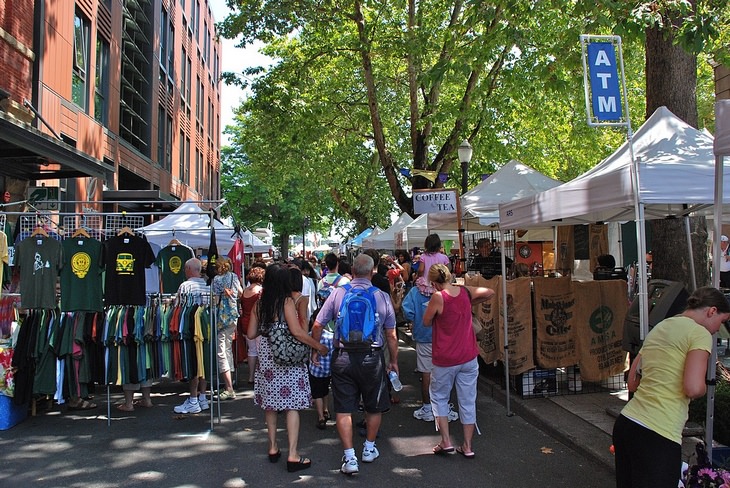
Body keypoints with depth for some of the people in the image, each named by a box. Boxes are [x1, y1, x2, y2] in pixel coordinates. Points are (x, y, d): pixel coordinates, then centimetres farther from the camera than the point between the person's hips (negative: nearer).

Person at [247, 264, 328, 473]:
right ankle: (292, 455, -1)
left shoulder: (259, 304, 4)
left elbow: (251, 334, 7)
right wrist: (318, 346, -8)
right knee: (292, 405, -1)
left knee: (270, 404, 16)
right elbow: (297, 332, -18)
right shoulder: (287, 301, -11)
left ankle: (273, 448, 26)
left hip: (266, 357, 6)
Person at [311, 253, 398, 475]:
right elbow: (391, 335, -1)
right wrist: (394, 361, 13)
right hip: (372, 358, 1)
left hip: (343, 357, 0)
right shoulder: (382, 296, -5)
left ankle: (350, 457, 8)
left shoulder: (338, 293, -5)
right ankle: (369, 448, 34)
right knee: (374, 406, 20)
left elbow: (317, 326, -3)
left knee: (344, 409, 8)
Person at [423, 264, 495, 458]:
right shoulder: (466, 292, -1)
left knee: (439, 398, 15)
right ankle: (467, 446, 18)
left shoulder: (438, 297, -16)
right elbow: (490, 292, 17)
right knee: (468, 401, 11)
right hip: (469, 357, 4)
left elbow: (426, 322, -4)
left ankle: (446, 442, 10)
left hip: (444, 360, -4)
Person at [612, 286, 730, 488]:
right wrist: (703, 388, 3)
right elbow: (693, 388, -17)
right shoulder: (700, 333, -5)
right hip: (657, 435, -8)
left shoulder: (659, 327, 18)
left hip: (625, 423, 8)